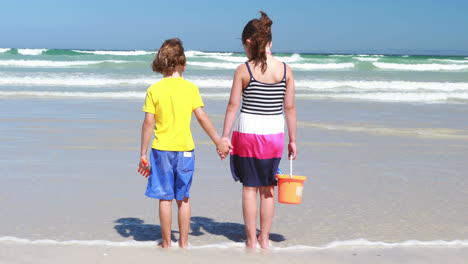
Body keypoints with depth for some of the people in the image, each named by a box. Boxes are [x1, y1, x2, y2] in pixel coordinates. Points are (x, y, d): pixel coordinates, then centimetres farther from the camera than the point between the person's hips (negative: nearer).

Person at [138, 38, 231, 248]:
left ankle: (166, 243, 12)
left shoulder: (154, 90, -5)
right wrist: (219, 142, 7)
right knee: (183, 198, 12)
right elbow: (202, 118, -2)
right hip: (185, 148, 2)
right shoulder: (191, 88, -2)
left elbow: (148, 123, -7)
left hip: (162, 149, -1)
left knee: (165, 198, 5)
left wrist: (143, 154, -1)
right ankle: (184, 242, 19)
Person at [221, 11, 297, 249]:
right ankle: (264, 239, 22)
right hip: (274, 134, 3)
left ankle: (251, 240, 15)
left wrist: (225, 136, 0)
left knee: (249, 188, 9)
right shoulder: (285, 70, -2)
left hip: (247, 132, -2)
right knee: (268, 189, 14)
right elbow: (290, 108, 1)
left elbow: (233, 105, -8)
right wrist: (292, 139, 9)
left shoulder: (243, 70, -10)